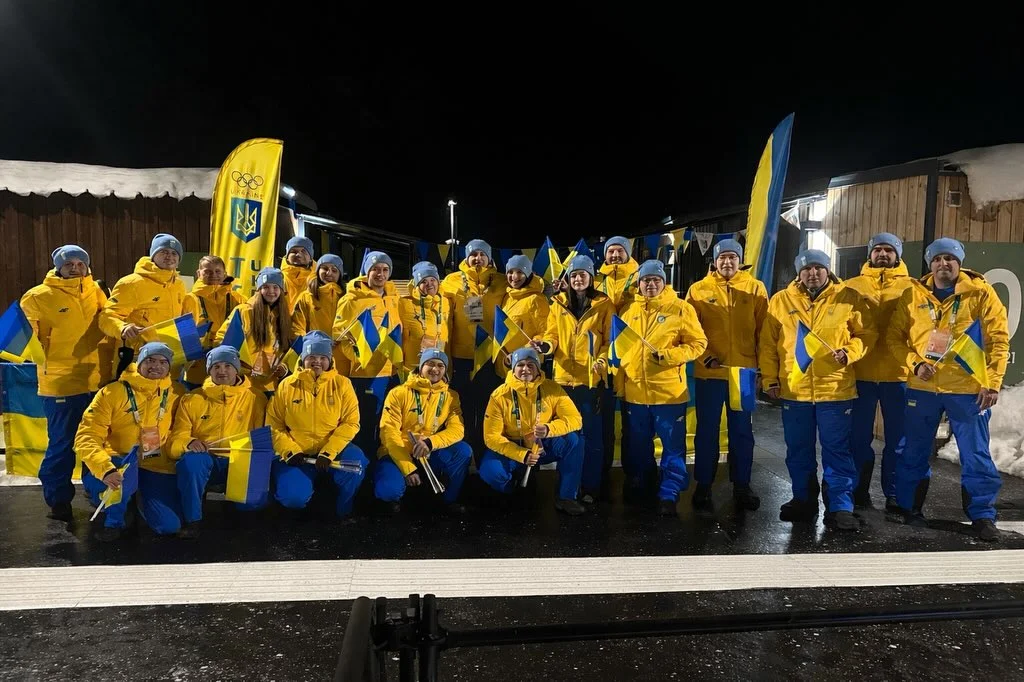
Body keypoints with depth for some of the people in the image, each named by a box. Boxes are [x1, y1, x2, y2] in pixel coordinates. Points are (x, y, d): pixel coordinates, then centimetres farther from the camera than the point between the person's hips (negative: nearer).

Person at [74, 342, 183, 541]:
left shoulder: (174, 396, 1)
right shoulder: (112, 392, -9)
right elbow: (87, 437, -17)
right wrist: (106, 470, -33)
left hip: (157, 468, 2)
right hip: (118, 464, -2)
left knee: (169, 525, -14)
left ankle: (142, 500, 22)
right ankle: (114, 521, -7)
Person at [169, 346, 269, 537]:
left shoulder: (255, 398, 8)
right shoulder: (191, 400, 8)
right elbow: (176, 439, 2)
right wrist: (189, 443, -21)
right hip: (205, 461, 1)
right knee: (190, 459, -35)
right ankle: (192, 520, -14)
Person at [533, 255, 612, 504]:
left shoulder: (604, 304, 1)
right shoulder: (558, 303, 8)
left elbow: (609, 338, -1)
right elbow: (552, 335, 5)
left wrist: (603, 360, -17)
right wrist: (545, 345, -17)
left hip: (591, 377, -3)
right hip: (564, 376, 3)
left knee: (591, 434, 3)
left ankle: (591, 487, 14)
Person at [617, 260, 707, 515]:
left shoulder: (681, 309, -4)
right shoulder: (629, 310, 9)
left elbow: (698, 343, -5)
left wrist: (669, 356, -19)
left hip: (669, 391, -4)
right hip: (635, 391, 4)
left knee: (673, 446, 3)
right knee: (638, 446, 16)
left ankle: (669, 495, 14)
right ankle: (640, 487, 32)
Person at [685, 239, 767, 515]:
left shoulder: (756, 288, 3)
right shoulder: (698, 290, 1)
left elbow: (764, 329, 4)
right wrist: (704, 355, -13)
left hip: (744, 371, 1)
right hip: (709, 372, -1)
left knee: (742, 431, 12)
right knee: (707, 431, 6)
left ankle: (741, 487, 25)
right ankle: (703, 489, 17)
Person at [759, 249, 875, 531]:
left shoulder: (848, 297, 1)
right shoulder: (781, 301, 4)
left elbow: (866, 333, 5)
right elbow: (768, 344, 6)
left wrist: (849, 353, -14)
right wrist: (770, 378, 3)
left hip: (836, 390, -2)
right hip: (793, 390, 2)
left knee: (837, 451, 3)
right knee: (798, 452, 12)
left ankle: (839, 508, 12)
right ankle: (804, 501, 26)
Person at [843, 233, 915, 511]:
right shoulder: (852, 286, 8)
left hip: (898, 372, 0)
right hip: (860, 371, 1)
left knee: (897, 437, 6)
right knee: (860, 435, 7)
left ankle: (894, 493, 18)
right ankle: (859, 490, 19)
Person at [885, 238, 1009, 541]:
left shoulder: (981, 293, -3)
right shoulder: (913, 294, 2)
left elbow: (998, 340, -3)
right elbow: (894, 336, 6)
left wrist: (993, 382, -10)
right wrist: (915, 363, -9)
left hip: (968, 389, -2)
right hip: (922, 387, 2)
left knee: (976, 455, 6)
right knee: (913, 453, 11)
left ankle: (982, 516, 20)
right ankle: (908, 507, 25)